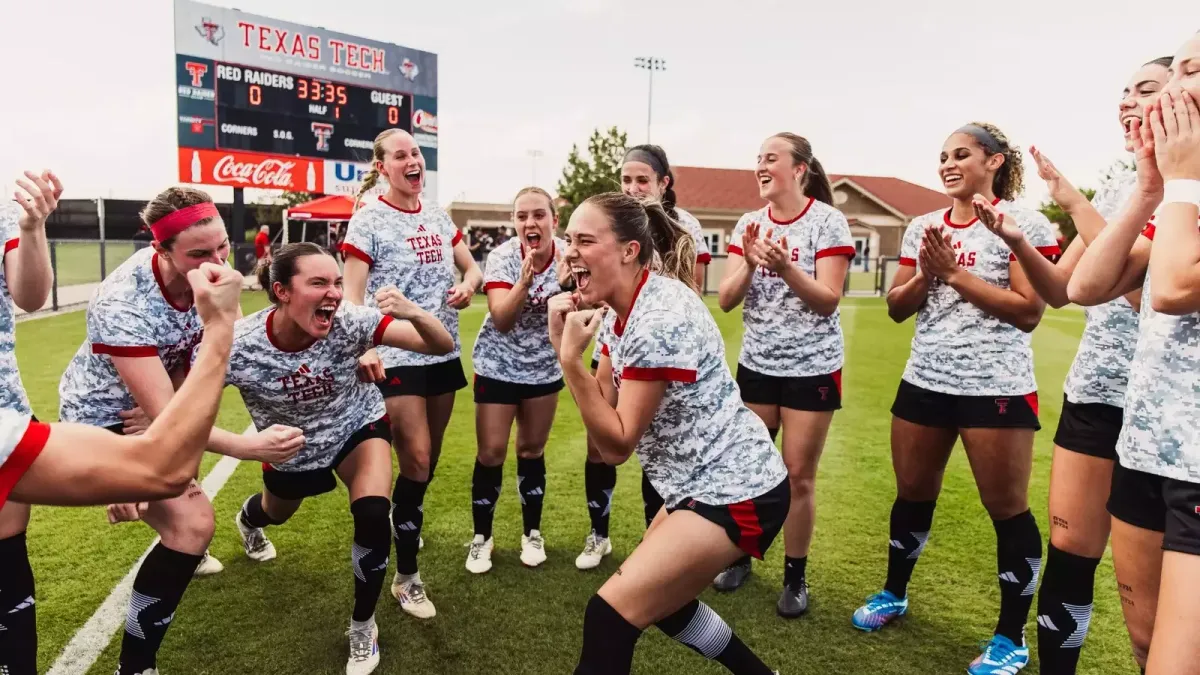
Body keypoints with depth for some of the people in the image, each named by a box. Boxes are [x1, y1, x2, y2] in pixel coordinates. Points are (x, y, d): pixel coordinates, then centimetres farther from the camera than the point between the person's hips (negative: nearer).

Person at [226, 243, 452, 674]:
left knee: (373, 515, -26)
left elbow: (442, 346, -36)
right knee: (276, 514, 30)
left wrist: (412, 312, -56)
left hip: (358, 428, -1)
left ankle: (363, 627, 2)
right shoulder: (238, 346, -34)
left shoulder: (350, 322, -34)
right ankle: (250, 517, 74)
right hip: (290, 451, 1)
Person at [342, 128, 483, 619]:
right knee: (416, 461, -8)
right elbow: (352, 296, -13)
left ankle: (402, 523, 43)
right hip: (396, 356, -6)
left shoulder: (438, 218, 9)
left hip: (442, 353, 6)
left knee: (428, 460, 14)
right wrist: (364, 349, -29)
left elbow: (472, 269, 18)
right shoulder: (369, 220, -8)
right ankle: (406, 577, 7)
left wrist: (468, 285, -7)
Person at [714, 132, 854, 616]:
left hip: (812, 367, -4)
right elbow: (726, 300, -2)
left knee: (798, 476, 2)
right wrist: (749, 263, -20)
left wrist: (786, 268, -29)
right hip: (756, 364, 4)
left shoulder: (827, 221, -9)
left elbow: (828, 300, -14)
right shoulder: (749, 224, 3)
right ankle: (740, 556, 30)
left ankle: (795, 576, 20)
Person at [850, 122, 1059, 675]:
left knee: (1007, 509, 3)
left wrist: (954, 272, -15)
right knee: (912, 494, 15)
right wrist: (926, 275, -9)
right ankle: (894, 593, 35)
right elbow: (896, 308, 10)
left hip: (995, 388, -5)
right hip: (925, 381, 5)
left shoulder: (1023, 223, -6)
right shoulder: (921, 227, 10)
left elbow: (1029, 312, -15)